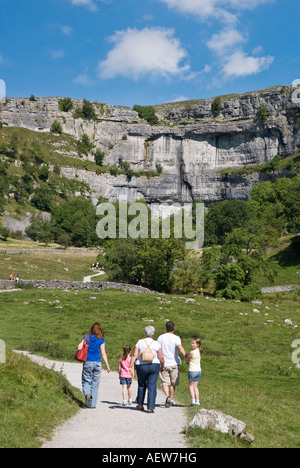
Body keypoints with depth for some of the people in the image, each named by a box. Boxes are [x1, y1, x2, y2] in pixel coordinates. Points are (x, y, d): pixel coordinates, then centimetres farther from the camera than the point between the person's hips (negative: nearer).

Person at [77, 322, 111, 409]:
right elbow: (103, 354, -3)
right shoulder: (101, 340, 0)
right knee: (95, 383, 9)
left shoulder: (87, 337, 1)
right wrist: (107, 366, 1)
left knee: (86, 381, 12)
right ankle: (92, 404, 9)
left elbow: (79, 347, -6)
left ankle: (87, 394, -18)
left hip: (87, 362, 0)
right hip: (97, 363, 0)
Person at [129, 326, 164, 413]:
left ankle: (140, 404, 29)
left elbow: (134, 355, -6)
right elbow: (161, 358, -2)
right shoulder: (156, 344, -2)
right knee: (152, 387, 1)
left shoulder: (140, 342, 1)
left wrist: (131, 366, -6)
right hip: (154, 366, -2)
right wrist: (162, 366, 14)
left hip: (141, 367, 2)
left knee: (141, 385, 18)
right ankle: (150, 407, -4)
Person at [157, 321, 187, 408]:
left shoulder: (160, 338, 5)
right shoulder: (176, 338, -7)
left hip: (163, 364, 2)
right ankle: (171, 399, 18)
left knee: (165, 382, 0)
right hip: (174, 363, -1)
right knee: (173, 383, 12)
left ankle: (167, 396, -23)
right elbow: (180, 348, -23)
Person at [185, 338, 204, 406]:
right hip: (199, 370, 7)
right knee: (195, 387, 14)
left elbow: (186, 361, -5)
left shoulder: (192, 352, -17)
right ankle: (197, 401, 11)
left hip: (192, 371, -7)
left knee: (191, 386, 4)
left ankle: (193, 401, -5)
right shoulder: (199, 351, 5)